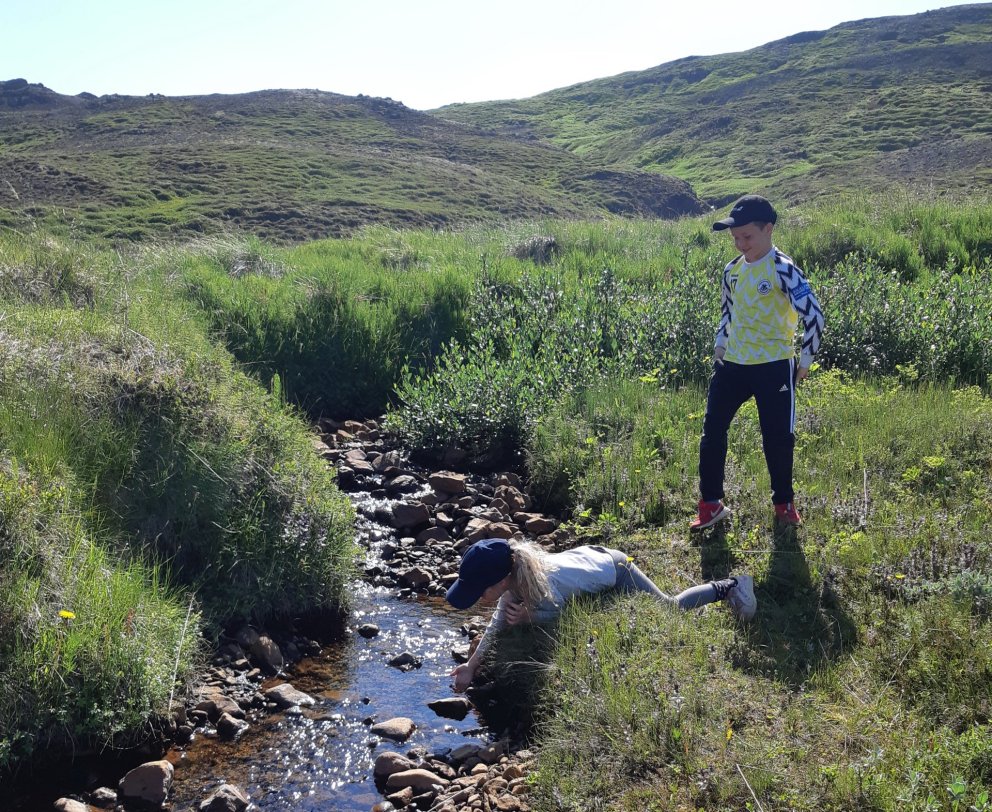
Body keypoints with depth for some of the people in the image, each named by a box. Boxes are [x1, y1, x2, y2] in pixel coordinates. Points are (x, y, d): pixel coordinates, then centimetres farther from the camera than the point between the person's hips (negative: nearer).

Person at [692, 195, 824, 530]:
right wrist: (720, 343, 11)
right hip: (732, 364, 6)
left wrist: (806, 360, -11)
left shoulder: (782, 269, -13)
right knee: (712, 430, 2)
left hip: (775, 366, -6)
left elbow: (813, 315, -15)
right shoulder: (732, 270, 7)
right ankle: (711, 504, 14)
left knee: (778, 437, 3)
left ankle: (784, 503, 24)